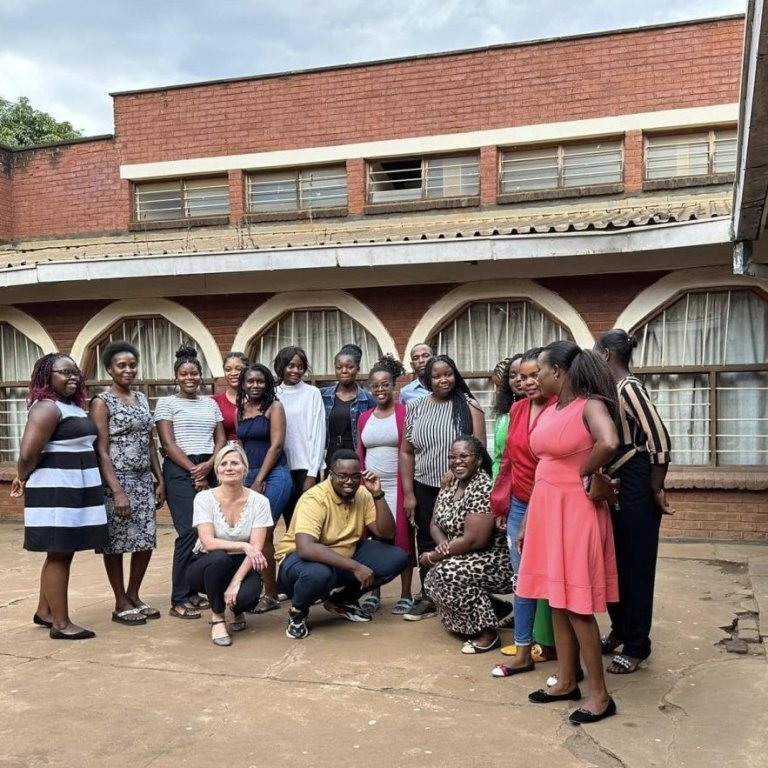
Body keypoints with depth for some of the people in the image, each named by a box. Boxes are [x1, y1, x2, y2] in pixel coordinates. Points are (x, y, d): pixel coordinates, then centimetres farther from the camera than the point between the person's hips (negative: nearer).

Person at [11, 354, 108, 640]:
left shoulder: (74, 406, 16)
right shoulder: (47, 407, -14)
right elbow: (28, 454, -20)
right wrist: (24, 478, -2)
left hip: (78, 487, 9)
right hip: (57, 489, -9)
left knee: (63, 553, 16)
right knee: (59, 554, -3)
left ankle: (44, 611, 29)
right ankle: (61, 623, 4)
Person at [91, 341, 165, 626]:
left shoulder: (141, 398, 11)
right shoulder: (102, 402, -8)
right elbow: (101, 451, -13)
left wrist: (160, 479, 10)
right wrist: (117, 491, -19)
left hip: (144, 480, 7)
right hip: (117, 481, -6)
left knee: (146, 540, 8)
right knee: (117, 541, 2)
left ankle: (134, 596, 24)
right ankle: (121, 604, 14)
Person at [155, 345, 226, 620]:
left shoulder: (211, 404, 15)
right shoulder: (166, 403, 2)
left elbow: (221, 440, 10)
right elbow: (168, 443, -6)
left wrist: (208, 465, -8)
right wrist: (193, 470, -12)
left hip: (209, 470, 5)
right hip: (180, 471, -5)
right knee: (189, 532, -13)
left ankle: (191, 591, 13)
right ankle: (179, 599, -7)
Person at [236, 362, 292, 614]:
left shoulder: (274, 407, -4)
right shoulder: (240, 410, 13)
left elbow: (276, 445, -10)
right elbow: (241, 445, 16)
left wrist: (259, 480, -12)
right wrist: (244, 478, 6)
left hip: (273, 476, -6)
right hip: (248, 477, 6)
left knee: (263, 535, -7)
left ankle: (270, 595, 1)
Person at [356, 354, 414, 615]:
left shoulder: (404, 413, -4)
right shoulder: (364, 417, 11)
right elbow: (359, 454, 15)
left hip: (397, 485, -4)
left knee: (401, 537, 0)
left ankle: (406, 594, 9)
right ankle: (374, 593, 16)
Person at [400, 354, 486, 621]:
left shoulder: (469, 407, -3)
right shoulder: (416, 408, 4)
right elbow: (406, 452, 6)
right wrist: (408, 492, 1)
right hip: (425, 488, 3)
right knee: (426, 541, 11)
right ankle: (428, 598, 22)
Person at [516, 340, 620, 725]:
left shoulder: (590, 405, -14)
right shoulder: (549, 411, 10)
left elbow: (609, 444, -35)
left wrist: (584, 475, -17)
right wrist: (527, 522, 13)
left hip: (575, 511, -8)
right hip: (546, 509, 8)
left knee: (577, 604, -2)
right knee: (556, 599, 13)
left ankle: (600, 694, 10)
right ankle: (566, 682, 25)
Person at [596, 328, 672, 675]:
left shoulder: (629, 387, -18)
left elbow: (660, 439, -22)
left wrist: (656, 490, -16)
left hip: (636, 486, -9)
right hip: (614, 485, 9)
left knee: (636, 566, 1)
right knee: (614, 562, 17)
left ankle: (636, 647, 12)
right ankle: (620, 631, 33)